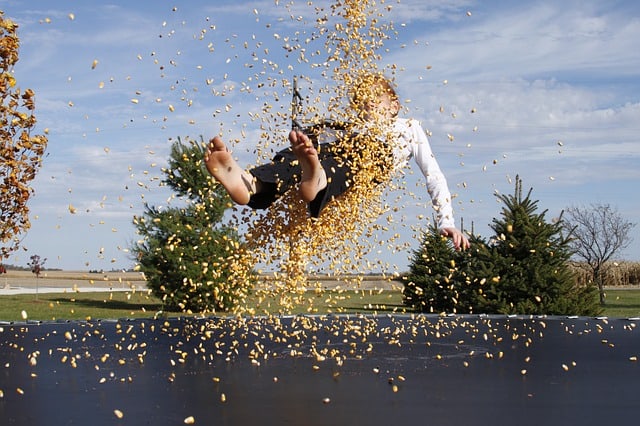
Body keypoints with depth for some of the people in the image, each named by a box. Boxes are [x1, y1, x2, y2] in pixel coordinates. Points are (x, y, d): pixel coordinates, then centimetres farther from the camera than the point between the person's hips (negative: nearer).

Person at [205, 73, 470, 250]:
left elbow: (434, 176, 29)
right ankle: (251, 184, -67)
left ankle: (317, 181, -76)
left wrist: (447, 222, 15)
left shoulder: (409, 128, 40)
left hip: (377, 155, -2)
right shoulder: (350, 130, 45)